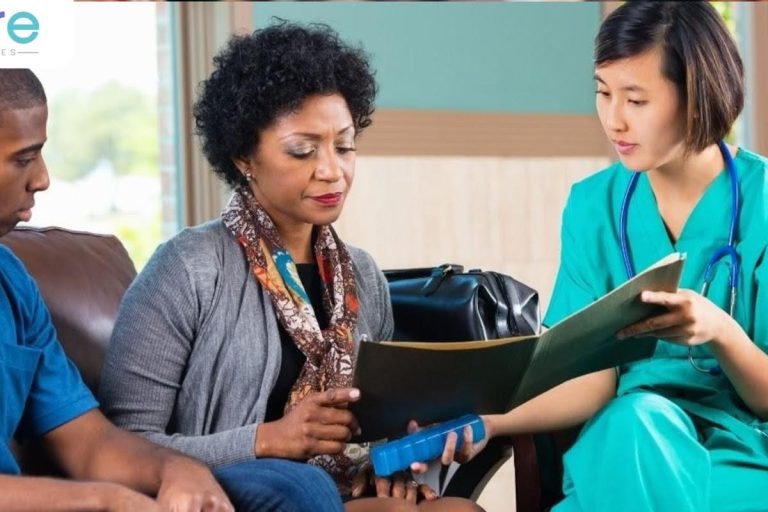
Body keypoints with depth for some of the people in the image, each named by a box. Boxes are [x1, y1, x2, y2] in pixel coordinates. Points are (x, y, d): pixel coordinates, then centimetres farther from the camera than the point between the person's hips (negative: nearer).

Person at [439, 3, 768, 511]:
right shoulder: (594, 205, 4)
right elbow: (591, 376, -2)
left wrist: (721, 331, -26)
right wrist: (483, 421, -18)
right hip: (622, 440, 2)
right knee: (637, 414, -35)